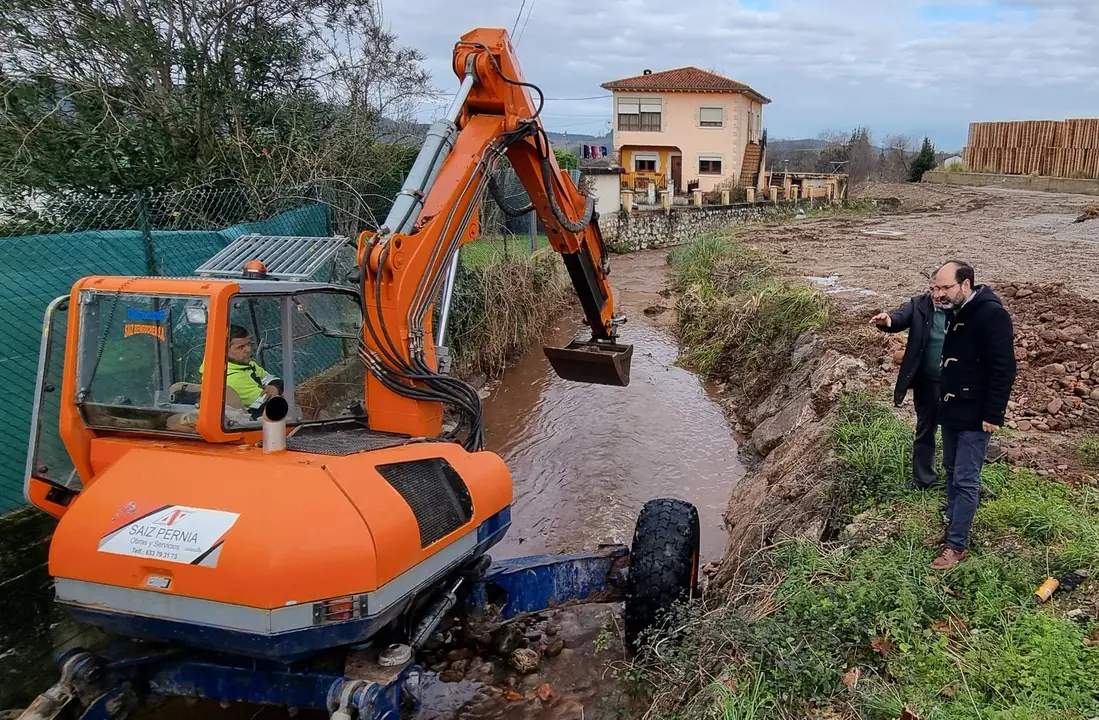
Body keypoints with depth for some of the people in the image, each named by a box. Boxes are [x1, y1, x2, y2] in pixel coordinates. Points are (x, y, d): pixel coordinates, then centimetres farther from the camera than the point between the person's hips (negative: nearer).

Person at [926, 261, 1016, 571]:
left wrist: (993, 414, -20)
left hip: (975, 415, -8)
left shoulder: (991, 314, -19)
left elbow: (1004, 368, -20)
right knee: (952, 472, 17)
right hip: (952, 410, 8)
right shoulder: (955, 312, 8)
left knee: (965, 480, -3)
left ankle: (957, 545, 6)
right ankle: (953, 526, 30)